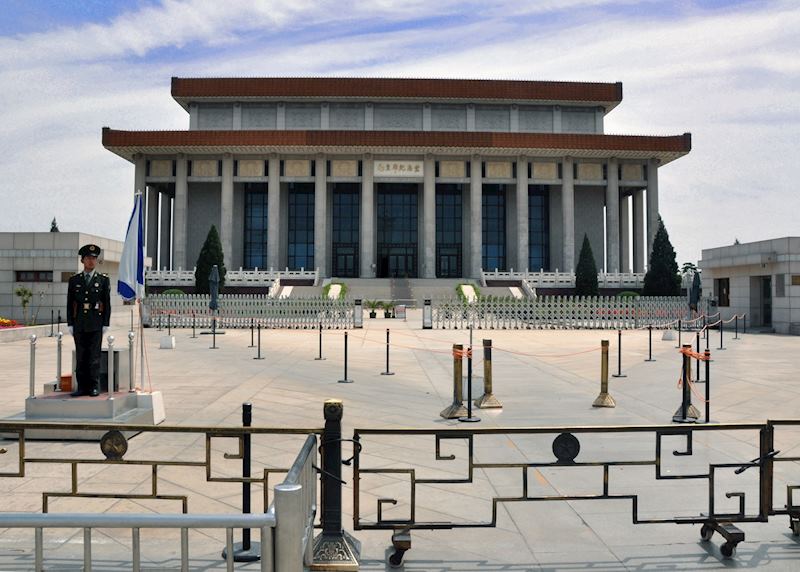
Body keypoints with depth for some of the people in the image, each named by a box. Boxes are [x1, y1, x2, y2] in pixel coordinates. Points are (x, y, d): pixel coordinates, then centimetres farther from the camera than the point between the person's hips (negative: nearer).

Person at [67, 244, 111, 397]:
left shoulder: (103, 280, 4)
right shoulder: (74, 280, 10)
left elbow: (107, 303, 2)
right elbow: (70, 303, 9)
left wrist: (106, 324, -4)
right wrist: (70, 324, 2)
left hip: (96, 324, -2)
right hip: (79, 324, 2)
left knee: (94, 356, -2)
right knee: (80, 357, 4)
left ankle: (94, 387, 4)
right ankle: (82, 387, 9)